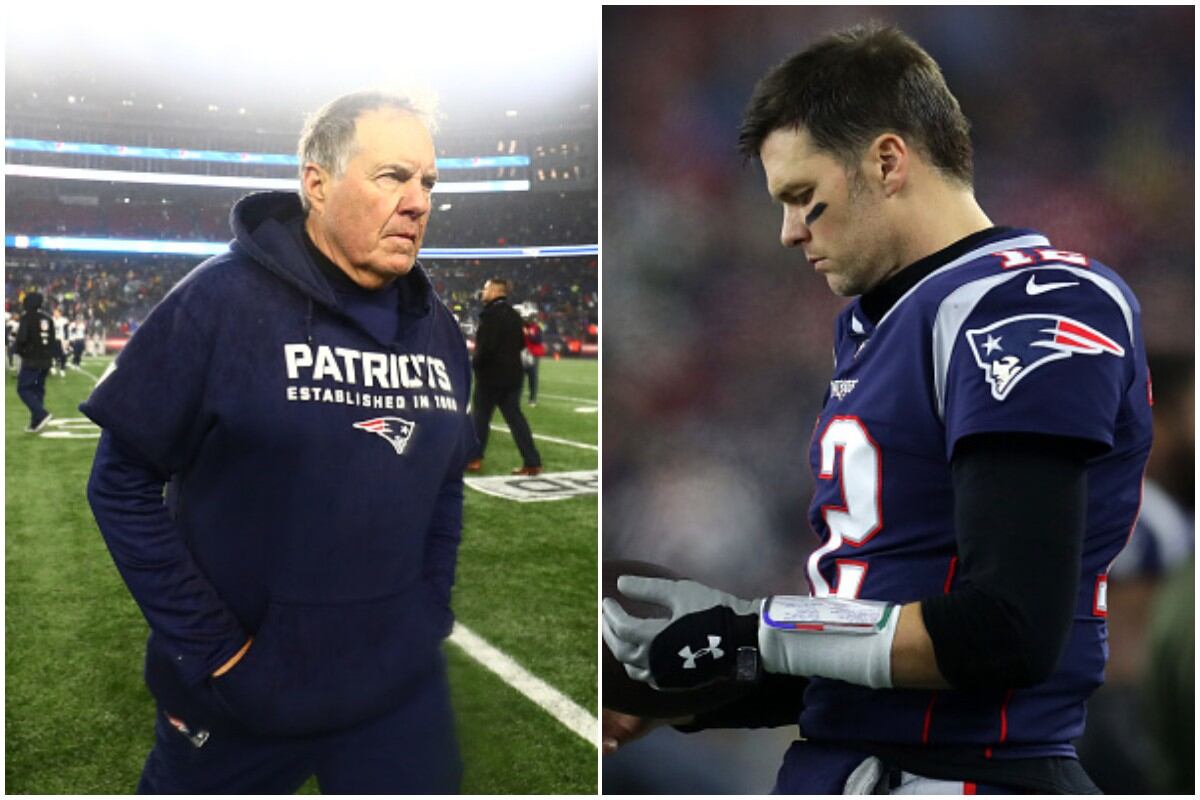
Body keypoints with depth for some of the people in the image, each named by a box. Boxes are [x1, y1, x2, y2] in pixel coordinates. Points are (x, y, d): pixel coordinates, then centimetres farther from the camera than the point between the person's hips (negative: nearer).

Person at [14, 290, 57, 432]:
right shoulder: (47, 319, 9)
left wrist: (16, 348, 1)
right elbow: (53, 341, 12)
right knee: (38, 390, 12)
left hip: (31, 360, -7)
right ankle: (35, 424, 11)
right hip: (46, 360, 7)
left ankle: (42, 414, -16)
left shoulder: (27, 318, -12)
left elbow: (21, 338, -18)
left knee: (23, 389, 1)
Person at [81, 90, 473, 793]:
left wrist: (431, 613, 6)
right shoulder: (223, 299, -14)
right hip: (239, 689, -3)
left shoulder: (439, 328, 3)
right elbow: (123, 480, -11)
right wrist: (207, 648, -12)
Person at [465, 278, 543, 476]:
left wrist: (475, 362, -7)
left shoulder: (490, 313, -16)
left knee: (480, 416, 7)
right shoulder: (514, 314, 11)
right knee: (514, 416, 8)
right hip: (512, 374, 7)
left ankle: (474, 459, 15)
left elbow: (486, 346, -22)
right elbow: (521, 343, 16)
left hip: (491, 374, -7)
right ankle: (532, 462, 3)